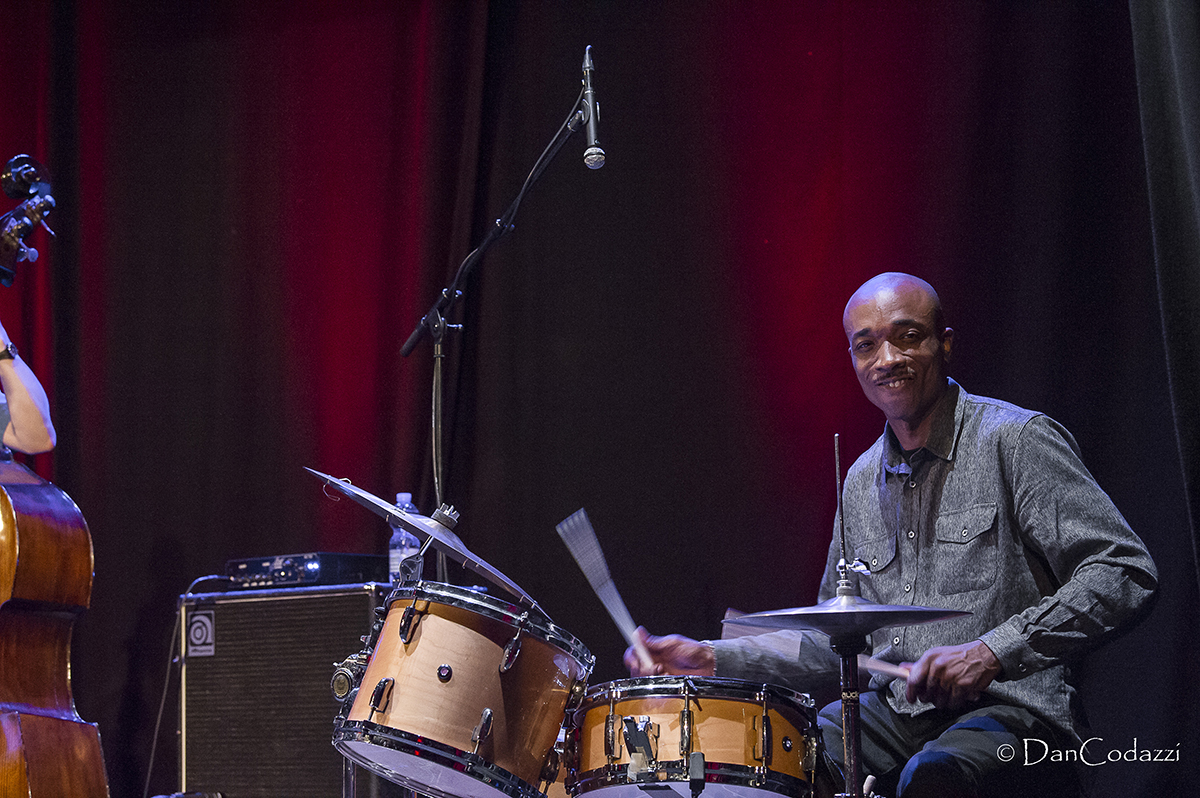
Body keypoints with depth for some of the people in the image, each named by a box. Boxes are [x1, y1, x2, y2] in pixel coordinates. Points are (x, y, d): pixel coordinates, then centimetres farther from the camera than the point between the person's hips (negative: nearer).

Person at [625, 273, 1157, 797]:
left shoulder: (1014, 441, -6)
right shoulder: (861, 482, 16)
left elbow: (1125, 571, -14)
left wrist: (993, 652, -22)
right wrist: (715, 659, 9)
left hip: (1010, 707, -6)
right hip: (893, 711, 6)